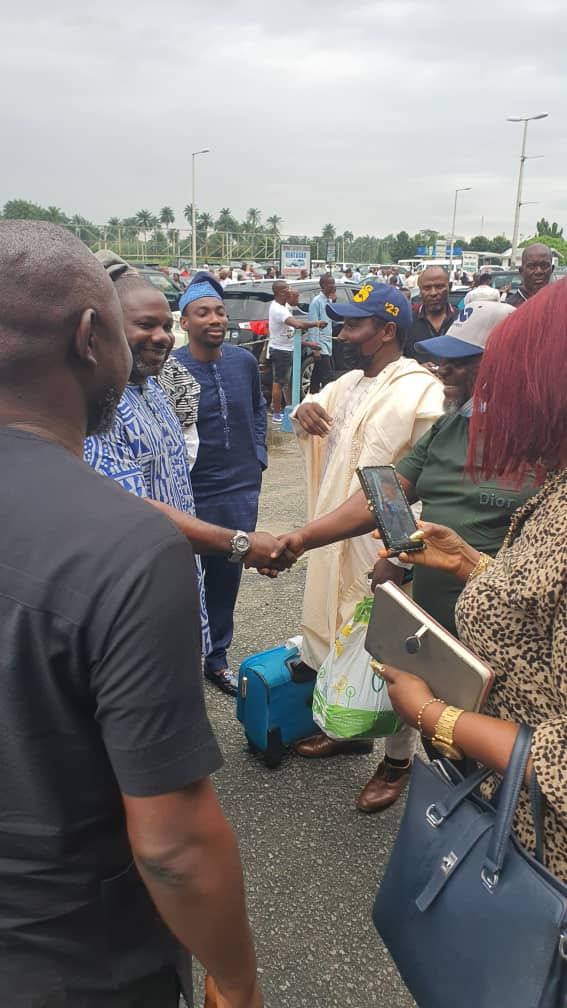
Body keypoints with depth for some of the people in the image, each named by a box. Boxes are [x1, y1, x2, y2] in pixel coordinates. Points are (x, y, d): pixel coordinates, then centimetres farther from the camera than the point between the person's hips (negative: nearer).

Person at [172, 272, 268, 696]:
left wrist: (258, 456, 11)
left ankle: (217, 657, 33)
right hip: (191, 494, -5)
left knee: (228, 575, 16)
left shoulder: (244, 361, 2)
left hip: (242, 489, 5)